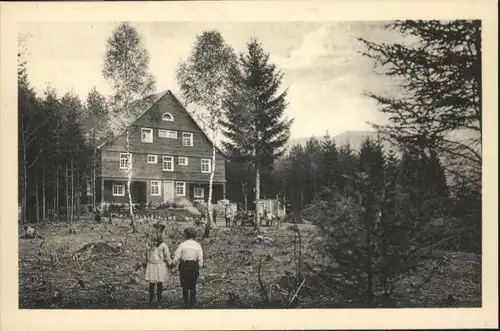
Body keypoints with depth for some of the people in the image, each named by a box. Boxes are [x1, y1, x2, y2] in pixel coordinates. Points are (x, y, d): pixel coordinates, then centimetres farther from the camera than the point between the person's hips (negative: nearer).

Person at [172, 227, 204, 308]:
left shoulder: (182, 244, -8)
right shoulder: (198, 245, 0)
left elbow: (176, 258, -8)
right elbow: (200, 260, -1)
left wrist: (174, 264, 13)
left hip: (184, 267, -2)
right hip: (194, 267, 2)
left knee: (185, 287, 10)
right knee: (193, 287, 13)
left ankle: (186, 304, 8)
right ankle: (192, 304, 14)